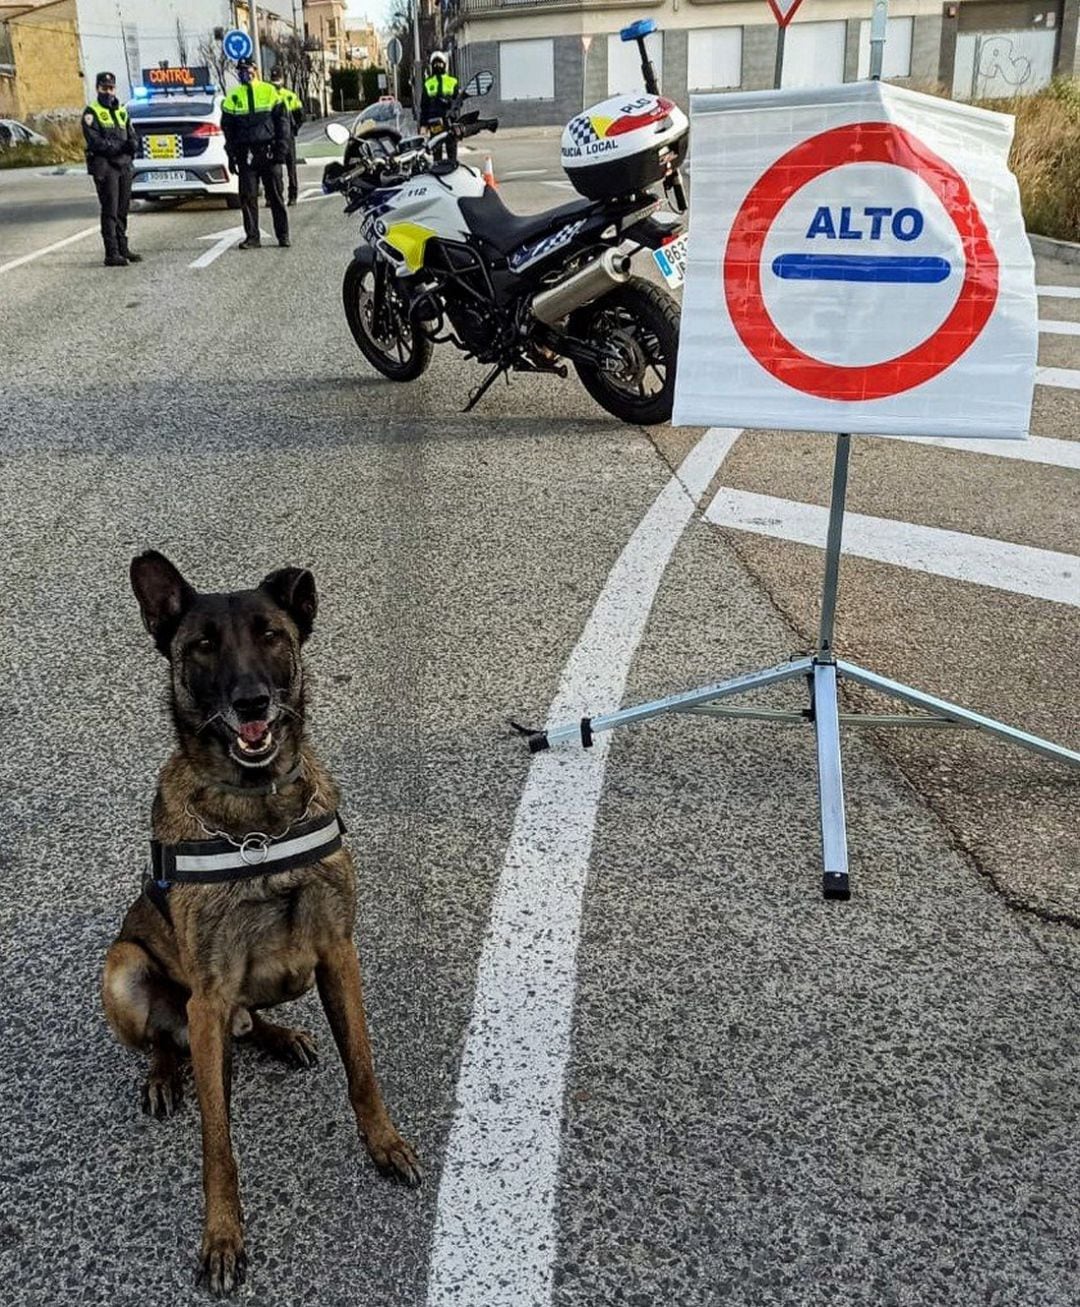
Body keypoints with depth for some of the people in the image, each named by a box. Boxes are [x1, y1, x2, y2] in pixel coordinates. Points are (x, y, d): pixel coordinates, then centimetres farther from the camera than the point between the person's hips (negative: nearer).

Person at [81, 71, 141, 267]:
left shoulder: (121, 111, 19)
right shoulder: (91, 113, 0)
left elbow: (133, 138, 14)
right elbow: (95, 141, -12)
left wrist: (132, 144, -11)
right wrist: (121, 146, -15)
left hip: (124, 166, 6)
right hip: (105, 167, -6)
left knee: (122, 210, 10)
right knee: (110, 211, -9)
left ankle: (123, 249, 18)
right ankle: (112, 254, -11)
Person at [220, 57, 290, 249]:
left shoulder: (269, 91, 7)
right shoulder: (233, 96, 10)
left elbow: (281, 120, 6)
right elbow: (227, 127, 11)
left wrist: (281, 147, -3)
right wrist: (232, 155, 4)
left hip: (268, 151, -1)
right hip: (246, 153, 1)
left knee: (275, 195, 2)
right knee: (248, 197, -1)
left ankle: (283, 235, 8)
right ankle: (252, 236, 4)